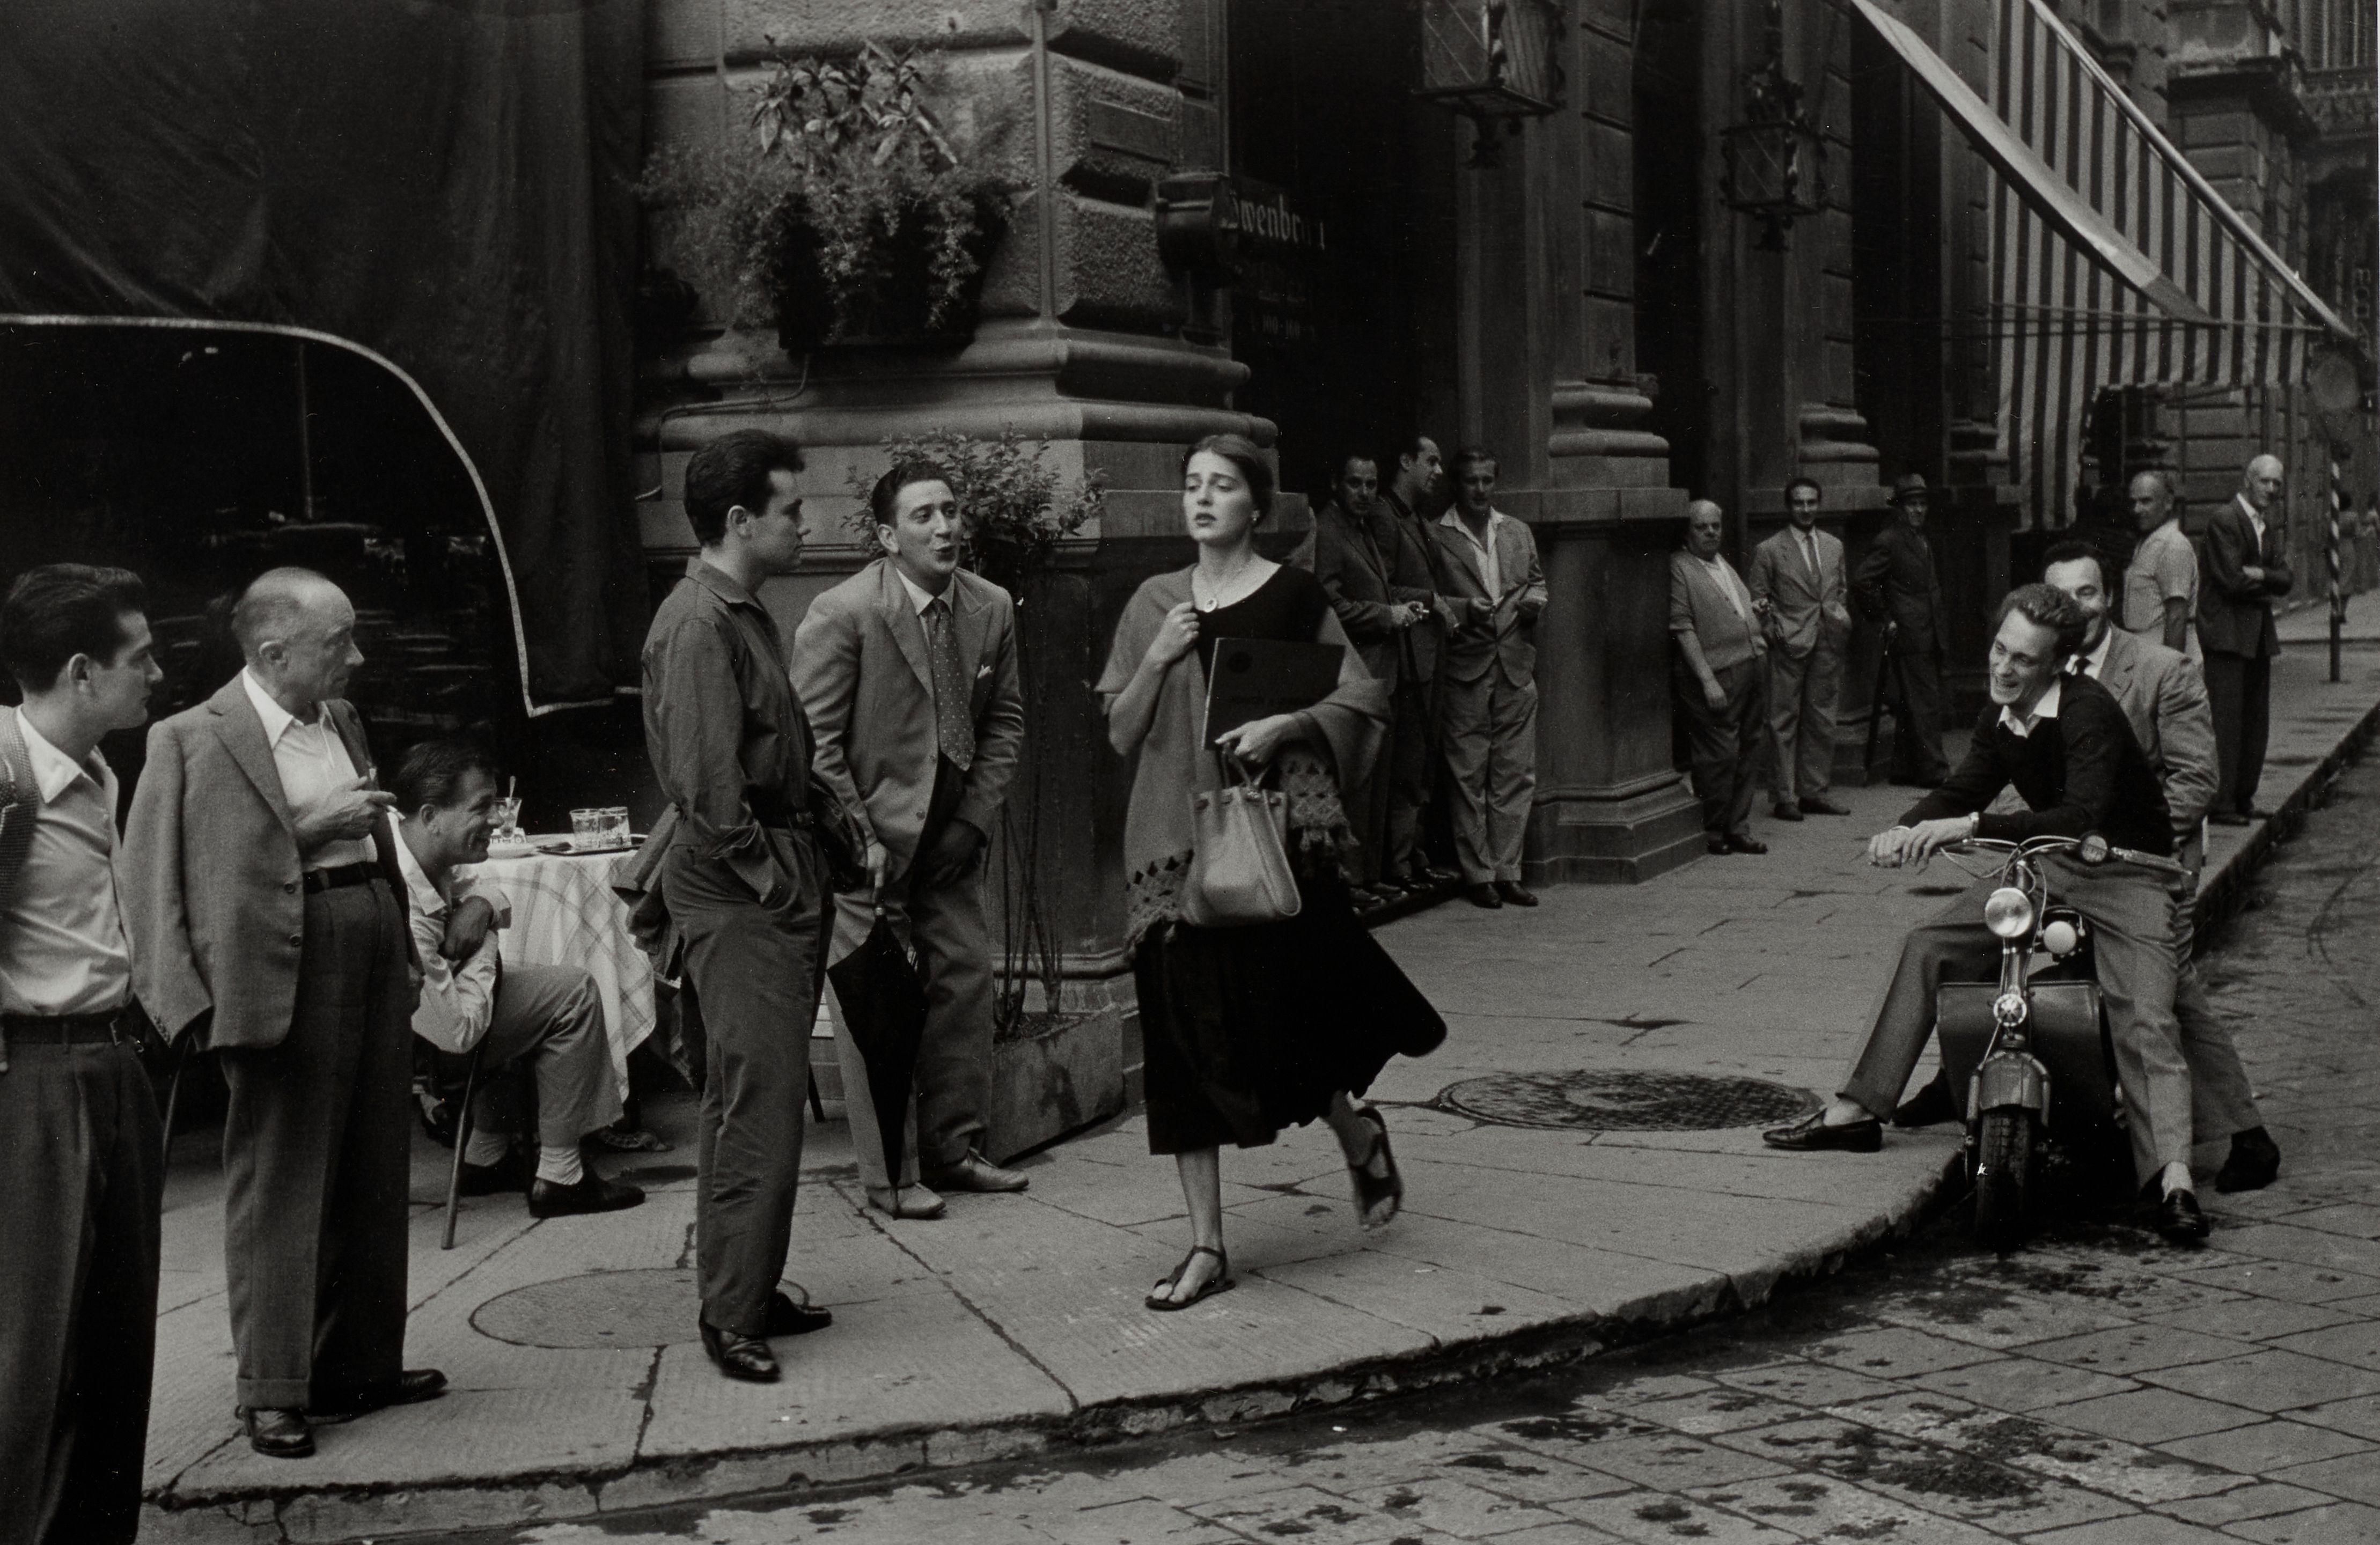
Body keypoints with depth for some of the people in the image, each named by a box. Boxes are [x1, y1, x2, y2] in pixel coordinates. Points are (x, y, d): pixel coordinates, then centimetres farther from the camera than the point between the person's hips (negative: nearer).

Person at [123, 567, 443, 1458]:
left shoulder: (342, 721, 13)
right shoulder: (195, 740, -9)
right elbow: (170, 870, -14)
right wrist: (308, 830, -19)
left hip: (374, 958, 8)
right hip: (287, 977, -8)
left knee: (373, 1181, 14)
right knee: (280, 1185, -1)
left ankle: (362, 1364, 26)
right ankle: (274, 1392, 7)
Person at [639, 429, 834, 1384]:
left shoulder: (744, 615, 16)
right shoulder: (698, 625, -16)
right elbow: (707, 785, -21)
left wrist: (803, 869, 12)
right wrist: (769, 875, -16)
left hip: (773, 881, 10)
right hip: (737, 885, -10)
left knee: (747, 1093, 15)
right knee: (759, 1098, -8)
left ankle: (748, 1290, 24)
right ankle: (731, 1313, -2)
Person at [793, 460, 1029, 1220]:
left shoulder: (991, 609, 1)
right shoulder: (842, 614, -15)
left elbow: (1005, 721, 10)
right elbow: (815, 740, -13)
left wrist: (977, 818, 0)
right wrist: (859, 839, -15)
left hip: (951, 837, 6)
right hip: (865, 840, -6)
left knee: (966, 983, 8)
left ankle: (953, 1148, 23)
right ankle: (887, 1174, 7)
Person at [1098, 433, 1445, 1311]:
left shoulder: (1293, 597, 1)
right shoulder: (1154, 603, 10)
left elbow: (1360, 702, 1)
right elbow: (1121, 736, 10)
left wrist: (1285, 724, -14)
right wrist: (1157, 662, -6)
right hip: (1175, 836, 3)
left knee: (1275, 1014, -6)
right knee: (1186, 1035, 2)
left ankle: (1358, 1132, 28)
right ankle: (1206, 1247, 8)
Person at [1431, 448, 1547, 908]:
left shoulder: (1518, 532, 15)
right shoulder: (1436, 537, -1)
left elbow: (1537, 581, 24)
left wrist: (1535, 600, 3)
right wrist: (1464, 608, -16)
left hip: (1516, 665, 4)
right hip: (1464, 668, -4)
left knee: (1516, 774, 4)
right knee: (1468, 776, -1)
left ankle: (1507, 872, 11)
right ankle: (1478, 875, 6)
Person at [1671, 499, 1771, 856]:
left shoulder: (1725, 565, 20)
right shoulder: (1679, 567, -6)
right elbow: (1683, 628, -13)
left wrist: (1760, 615, 11)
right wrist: (1707, 679, -18)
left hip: (1752, 668, 8)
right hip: (1716, 676, -8)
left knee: (1749, 751, 9)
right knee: (1720, 754, -7)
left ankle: (1739, 829, 18)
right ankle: (1713, 832, 6)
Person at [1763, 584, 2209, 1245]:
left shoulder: (2088, 711, -23)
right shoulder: (2000, 720, 1)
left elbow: (2082, 816, -35)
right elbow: (1962, 792, 12)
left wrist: (1972, 826, -40)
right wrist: (1906, 830, -11)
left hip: (2125, 873, -7)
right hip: (2045, 868, 7)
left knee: (2145, 1022, -25)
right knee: (1927, 946, 0)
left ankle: (2172, 1180, -33)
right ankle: (1856, 1110, 6)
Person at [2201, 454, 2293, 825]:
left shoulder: (2269, 526, 17)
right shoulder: (2224, 520, -10)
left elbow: (2284, 581, 8)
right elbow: (2232, 579, -17)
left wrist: (2259, 575, -12)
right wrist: (2267, 588, -2)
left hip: (2259, 635, 9)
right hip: (2227, 634, -9)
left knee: (2256, 720, 10)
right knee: (2225, 721, -10)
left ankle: (2243, 798, 17)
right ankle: (2219, 804, -9)